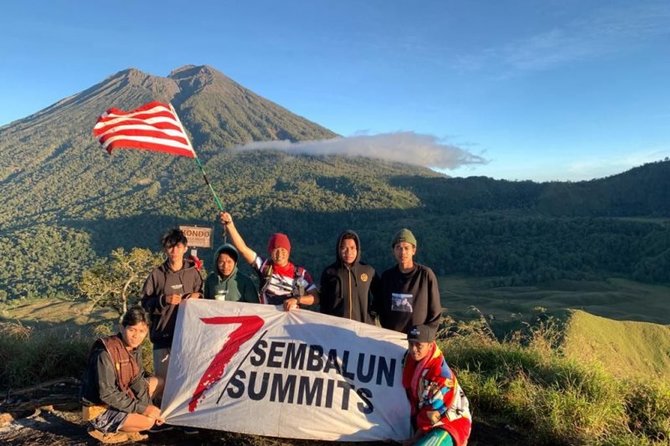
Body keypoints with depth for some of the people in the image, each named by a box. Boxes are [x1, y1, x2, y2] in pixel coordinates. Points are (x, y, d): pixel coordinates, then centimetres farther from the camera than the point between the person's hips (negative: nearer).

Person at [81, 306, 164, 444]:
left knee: (157, 382, 9)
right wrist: (141, 408, -24)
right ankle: (104, 430, -1)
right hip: (100, 411, -8)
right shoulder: (105, 354, -29)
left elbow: (137, 380, 2)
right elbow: (107, 394, -28)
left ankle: (127, 418, 5)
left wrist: (148, 407, -9)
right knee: (148, 422, -22)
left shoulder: (135, 348, -4)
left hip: (119, 399, 8)